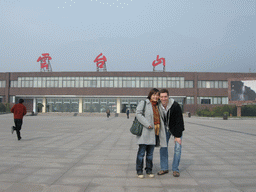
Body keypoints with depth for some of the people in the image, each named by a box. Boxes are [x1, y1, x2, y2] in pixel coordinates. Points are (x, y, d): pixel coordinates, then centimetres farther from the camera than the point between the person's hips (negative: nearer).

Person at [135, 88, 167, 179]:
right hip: (145, 131, -6)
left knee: (150, 152, 11)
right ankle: (139, 171, 9)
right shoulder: (143, 103, -2)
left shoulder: (157, 105, 18)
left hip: (154, 132, 6)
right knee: (141, 152, -2)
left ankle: (149, 170, 21)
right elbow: (138, 113, -14)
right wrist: (147, 124, -20)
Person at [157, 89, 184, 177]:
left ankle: (175, 169, 4)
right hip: (165, 128, 3)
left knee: (177, 147, -8)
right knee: (163, 146, -1)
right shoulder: (158, 106, -16)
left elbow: (179, 121, -23)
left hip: (176, 128, -3)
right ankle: (164, 168, 10)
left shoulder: (175, 106, -28)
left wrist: (178, 136, -23)